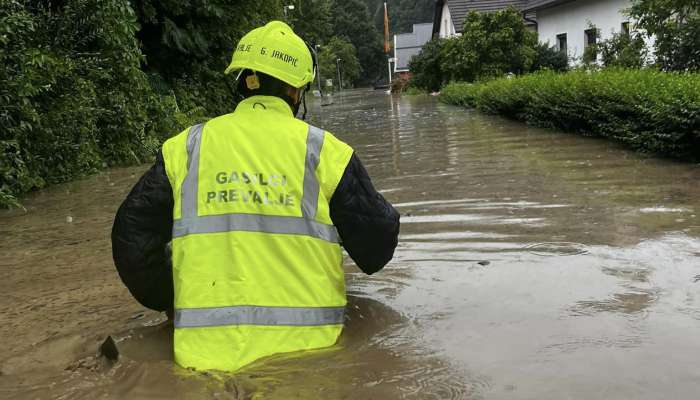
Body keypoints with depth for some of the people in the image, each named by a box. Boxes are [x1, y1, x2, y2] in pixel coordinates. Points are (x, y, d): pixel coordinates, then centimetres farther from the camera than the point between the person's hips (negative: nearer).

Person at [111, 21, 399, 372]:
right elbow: (377, 247, 6)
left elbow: (132, 236, 10)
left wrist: (171, 300, 23)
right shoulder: (324, 150, 1)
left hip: (207, 354, 2)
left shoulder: (186, 148, 7)